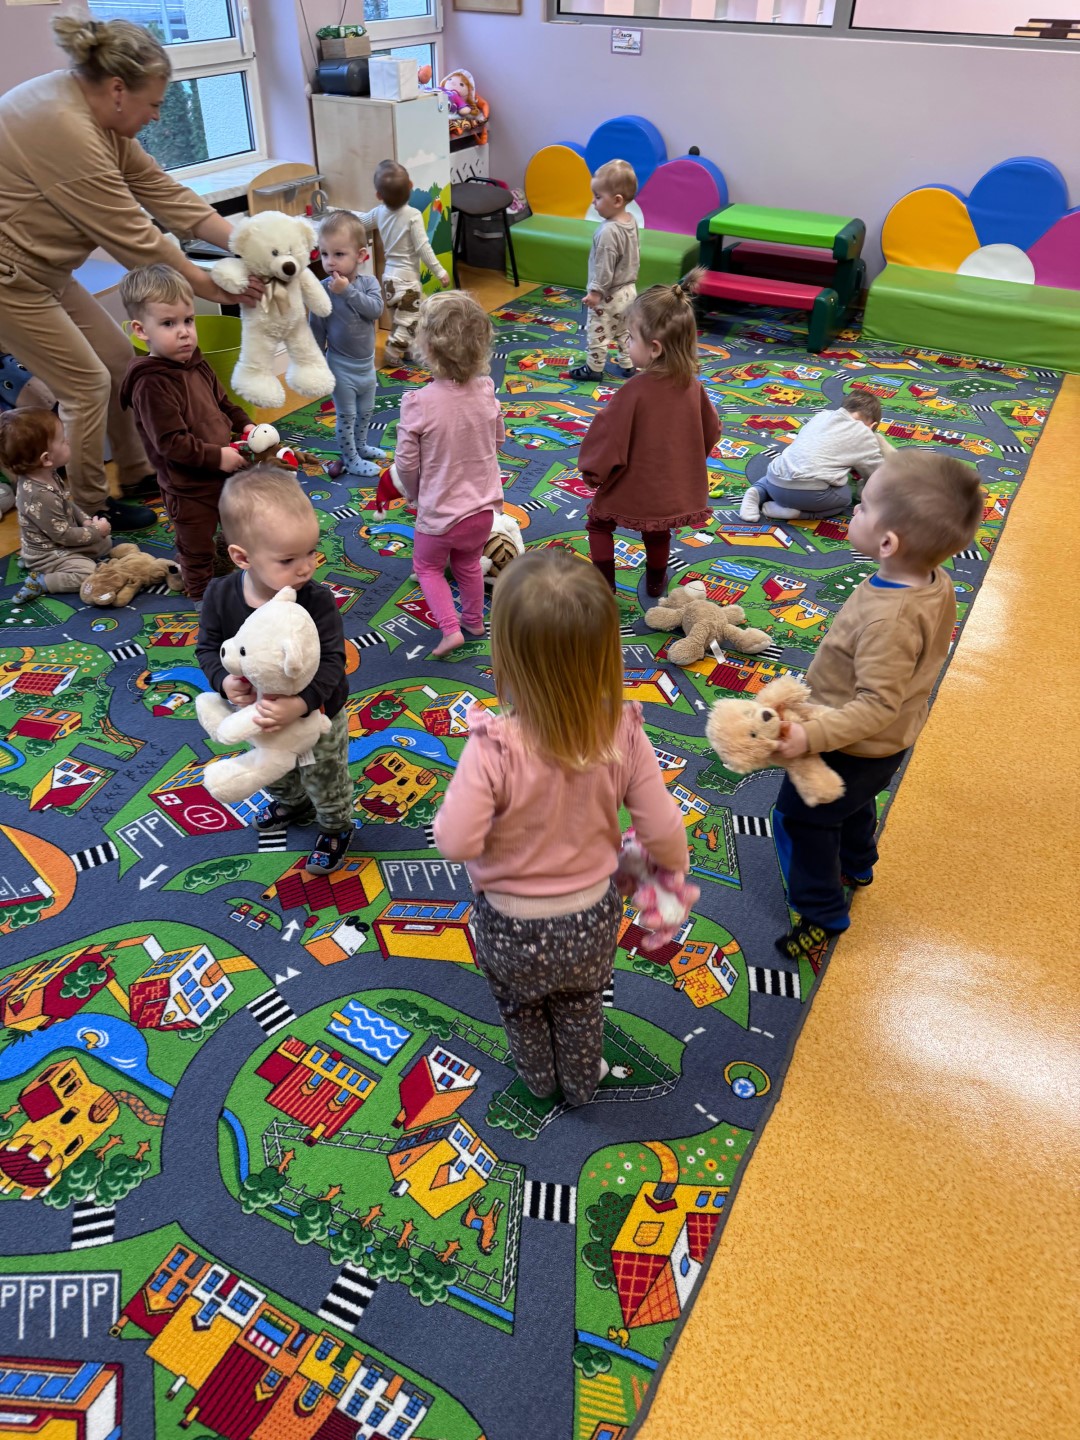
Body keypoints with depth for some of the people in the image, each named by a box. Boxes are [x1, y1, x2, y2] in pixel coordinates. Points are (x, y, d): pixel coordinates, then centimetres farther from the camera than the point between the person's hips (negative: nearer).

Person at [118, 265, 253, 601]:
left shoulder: (197, 364, 1)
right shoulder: (151, 384, -27)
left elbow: (222, 402, 18)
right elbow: (171, 443, -29)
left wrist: (244, 425, 1)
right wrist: (216, 457, -28)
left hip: (224, 474, 8)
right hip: (189, 490, -8)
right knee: (197, 550, 12)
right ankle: (203, 596, 33)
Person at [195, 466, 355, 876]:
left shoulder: (318, 601, -33)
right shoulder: (221, 595, -23)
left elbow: (331, 662, -33)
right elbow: (208, 646, -10)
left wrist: (298, 705, -49)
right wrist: (225, 681, -31)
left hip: (317, 714, -4)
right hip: (263, 711, 4)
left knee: (325, 778, 21)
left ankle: (336, 827, 50)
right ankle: (292, 805, 65)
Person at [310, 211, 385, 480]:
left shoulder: (368, 282, -7)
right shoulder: (323, 290, -15)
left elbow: (376, 309, -25)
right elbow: (317, 330, -9)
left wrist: (348, 291, -30)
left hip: (367, 363, 4)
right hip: (341, 365, -4)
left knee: (366, 411, 22)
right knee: (346, 415, 4)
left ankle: (360, 446, 43)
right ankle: (350, 459, 18)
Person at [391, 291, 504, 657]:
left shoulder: (418, 403, -26)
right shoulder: (486, 391, -12)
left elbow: (406, 463, -17)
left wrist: (414, 493, 4)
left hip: (440, 512, -4)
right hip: (484, 505, 5)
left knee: (428, 566, 22)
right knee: (468, 564, 29)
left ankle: (450, 628, 12)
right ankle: (474, 619, 46)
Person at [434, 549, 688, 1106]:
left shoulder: (493, 749, -36)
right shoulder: (623, 735, -25)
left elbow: (457, 842, -28)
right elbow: (662, 831, -16)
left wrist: (458, 800, -7)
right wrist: (675, 863, 7)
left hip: (512, 925, -2)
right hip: (591, 915, 2)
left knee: (522, 1011, 32)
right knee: (581, 1008, 33)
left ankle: (539, 1078, 60)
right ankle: (582, 1082, 59)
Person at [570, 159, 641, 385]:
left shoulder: (608, 231, -27)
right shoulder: (631, 221, 1)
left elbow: (605, 267, -25)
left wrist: (595, 291, -18)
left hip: (608, 296, -9)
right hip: (628, 290, 9)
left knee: (597, 332, 6)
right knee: (624, 331, 20)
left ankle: (594, 368, 16)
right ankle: (626, 365, 29)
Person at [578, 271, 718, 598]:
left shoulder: (634, 392, -29)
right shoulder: (692, 386, -9)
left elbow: (607, 435, -21)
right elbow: (711, 431, 6)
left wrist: (592, 470, -2)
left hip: (633, 490, -5)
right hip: (673, 492, 6)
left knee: (598, 522, 21)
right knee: (657, 533, 30)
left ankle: (605, 584, 22)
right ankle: (655, 582, 47)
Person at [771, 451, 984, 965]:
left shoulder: (889, 618, -39)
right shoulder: (937, 584, -11)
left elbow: (878, 704, -35)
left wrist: (811, 738, -37)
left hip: (852, 748, -9)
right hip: (890, 744, 9)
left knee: (802, 818, 11)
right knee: (854, 802, 33)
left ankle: (821, 914, 27)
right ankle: (855, 866, 59)